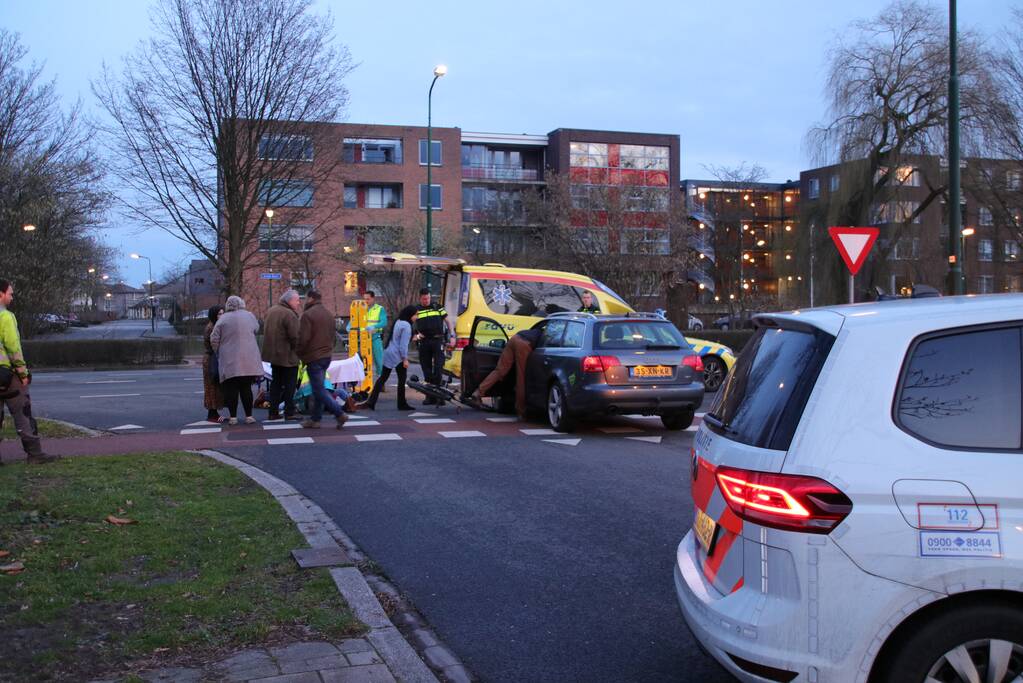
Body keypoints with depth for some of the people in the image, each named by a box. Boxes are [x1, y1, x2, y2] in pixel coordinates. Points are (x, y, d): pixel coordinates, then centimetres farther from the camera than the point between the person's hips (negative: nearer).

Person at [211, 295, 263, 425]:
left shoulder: (223, 319, -1)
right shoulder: (249, 316, 4)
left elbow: (214, 340, 0)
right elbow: (256, 329, 20)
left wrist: (218, 353, 15)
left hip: (229, 362, -1)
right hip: (248, 361, 2)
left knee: (231, 389, 3)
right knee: (246, 388, 7)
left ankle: (233, 417, 4)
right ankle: (249, 416, 6)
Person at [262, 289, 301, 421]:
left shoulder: (272, 310, 9)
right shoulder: (289, 315, -19)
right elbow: (295, 338, -22)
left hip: (273, 354, 8)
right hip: (288, 356, -8)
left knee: (275, 383, 14)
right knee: (289, 384, 2)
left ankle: (273, 412, 14)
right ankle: (289, 412, 3)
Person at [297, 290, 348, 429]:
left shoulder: (307, 315, -13)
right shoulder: (329, 314, 14)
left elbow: (303, 338, -17)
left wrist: (300, 354, -2)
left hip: (313, 357, -8)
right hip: (327, 356, 8)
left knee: (319, 389, -5)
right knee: (318, 388, 14)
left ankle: (339, 414, -14)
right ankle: (315, 418, 17)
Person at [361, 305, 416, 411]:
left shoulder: (398, 322, 13)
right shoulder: (406, 326, -15)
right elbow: (403, 344, -19)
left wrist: (414, 338, 27)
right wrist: (405, 359, -17)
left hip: (388, 354, 9)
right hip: (398, 357, -9)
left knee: (382, 378, 8)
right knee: (402, 380, 5)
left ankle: (371, 402, 4)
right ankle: (401, 404, 13)